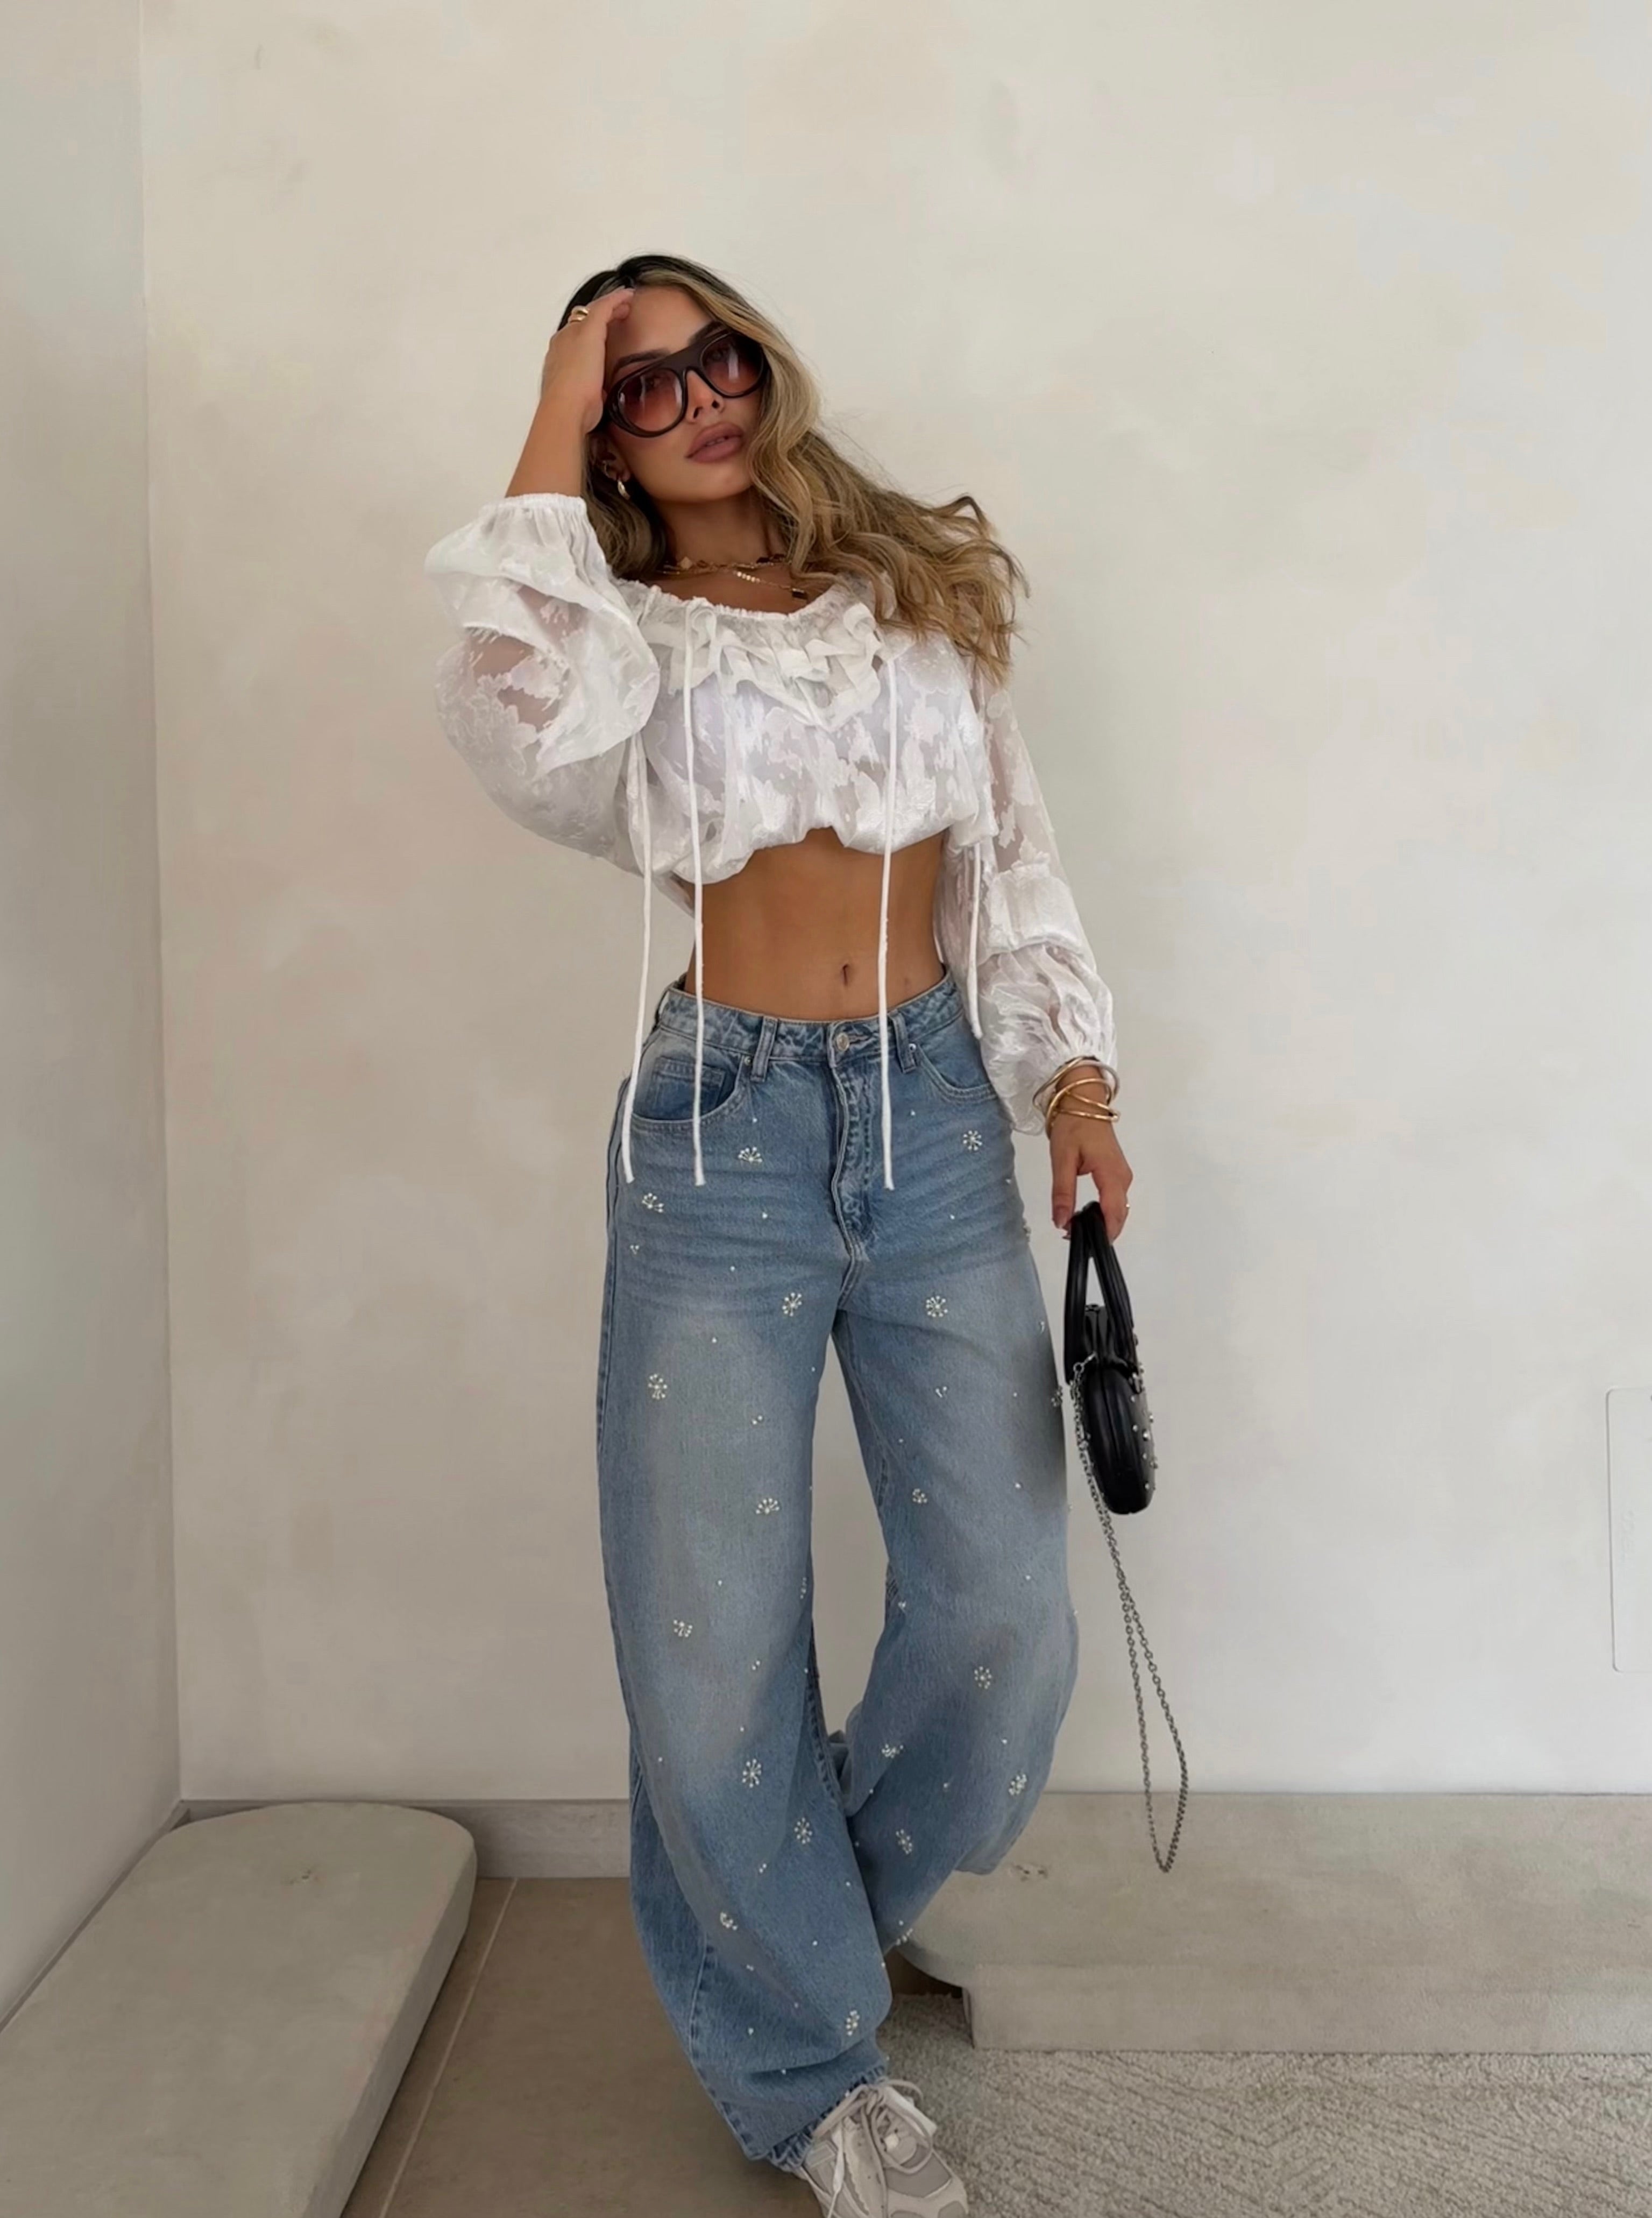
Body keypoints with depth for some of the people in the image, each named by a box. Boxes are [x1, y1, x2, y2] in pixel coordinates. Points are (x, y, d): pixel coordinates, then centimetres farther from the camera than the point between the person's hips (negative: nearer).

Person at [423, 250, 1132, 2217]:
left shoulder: (922, 594, 13)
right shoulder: (627, 639, 6)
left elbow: (1016, 855, 13)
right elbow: (522, 719, -19)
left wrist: (1075, 1075, 2)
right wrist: (554, 418, -9)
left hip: (938, 1118, 2)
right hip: (722, 1134, -2)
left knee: (1005, 1618, 2)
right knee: (715, 1644, 2)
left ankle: (825, 1921, 33)